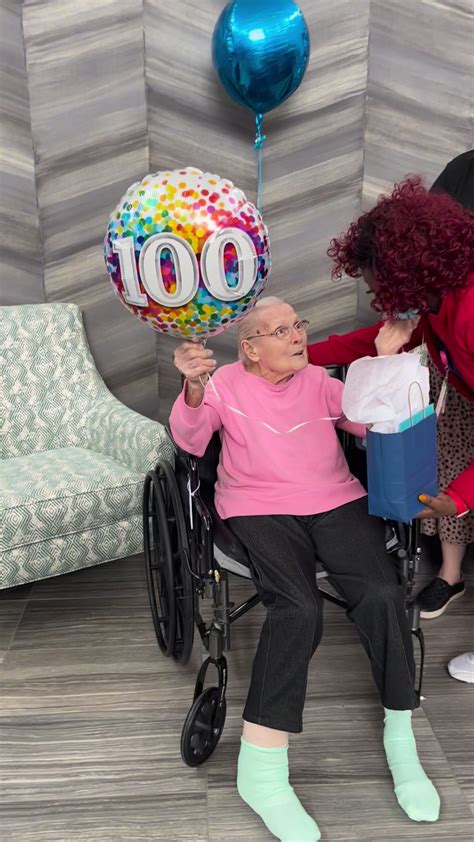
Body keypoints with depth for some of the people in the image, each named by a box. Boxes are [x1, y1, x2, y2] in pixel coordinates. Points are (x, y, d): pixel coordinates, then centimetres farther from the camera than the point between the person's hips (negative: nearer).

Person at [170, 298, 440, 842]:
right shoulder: (227, 383, 8)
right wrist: (193, 388, -24)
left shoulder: (318, 381, 17)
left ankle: (400, 741, -6)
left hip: (337, 503, 3)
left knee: (382, 595, -24)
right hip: (260, 510, -3)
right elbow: (190, 441, -5)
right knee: (298, 609, -30)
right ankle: (262, 772, -22)